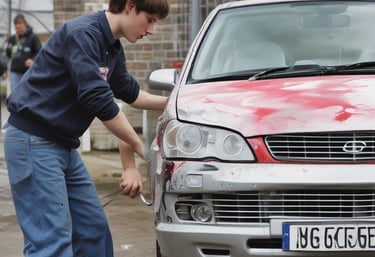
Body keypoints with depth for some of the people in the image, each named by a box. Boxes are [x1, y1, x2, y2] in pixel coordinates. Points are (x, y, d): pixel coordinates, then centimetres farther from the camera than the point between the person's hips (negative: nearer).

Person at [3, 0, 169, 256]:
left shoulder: (113, 49, 10)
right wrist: (138, 145, -15)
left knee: (94, 228, 11)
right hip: (33, 142, -10)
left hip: (64, 146, 10)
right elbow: (98, 100, -24)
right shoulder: (83, 33, -19)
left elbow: (130, 93, 26)